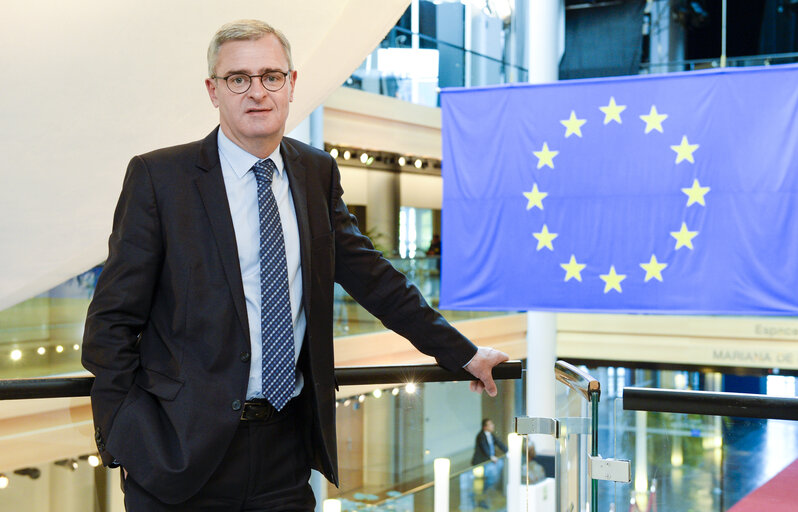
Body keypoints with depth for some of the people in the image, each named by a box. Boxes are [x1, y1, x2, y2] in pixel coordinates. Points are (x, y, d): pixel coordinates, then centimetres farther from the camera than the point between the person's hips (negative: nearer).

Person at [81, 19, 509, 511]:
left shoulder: (317, 172, 7)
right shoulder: (158, 176, -6)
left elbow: (370, 275, 12)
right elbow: (113, 319, -5)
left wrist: (463, 354, 12)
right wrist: (123, 443, -10)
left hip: (287, 448, 4)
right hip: (184, 448, -3)